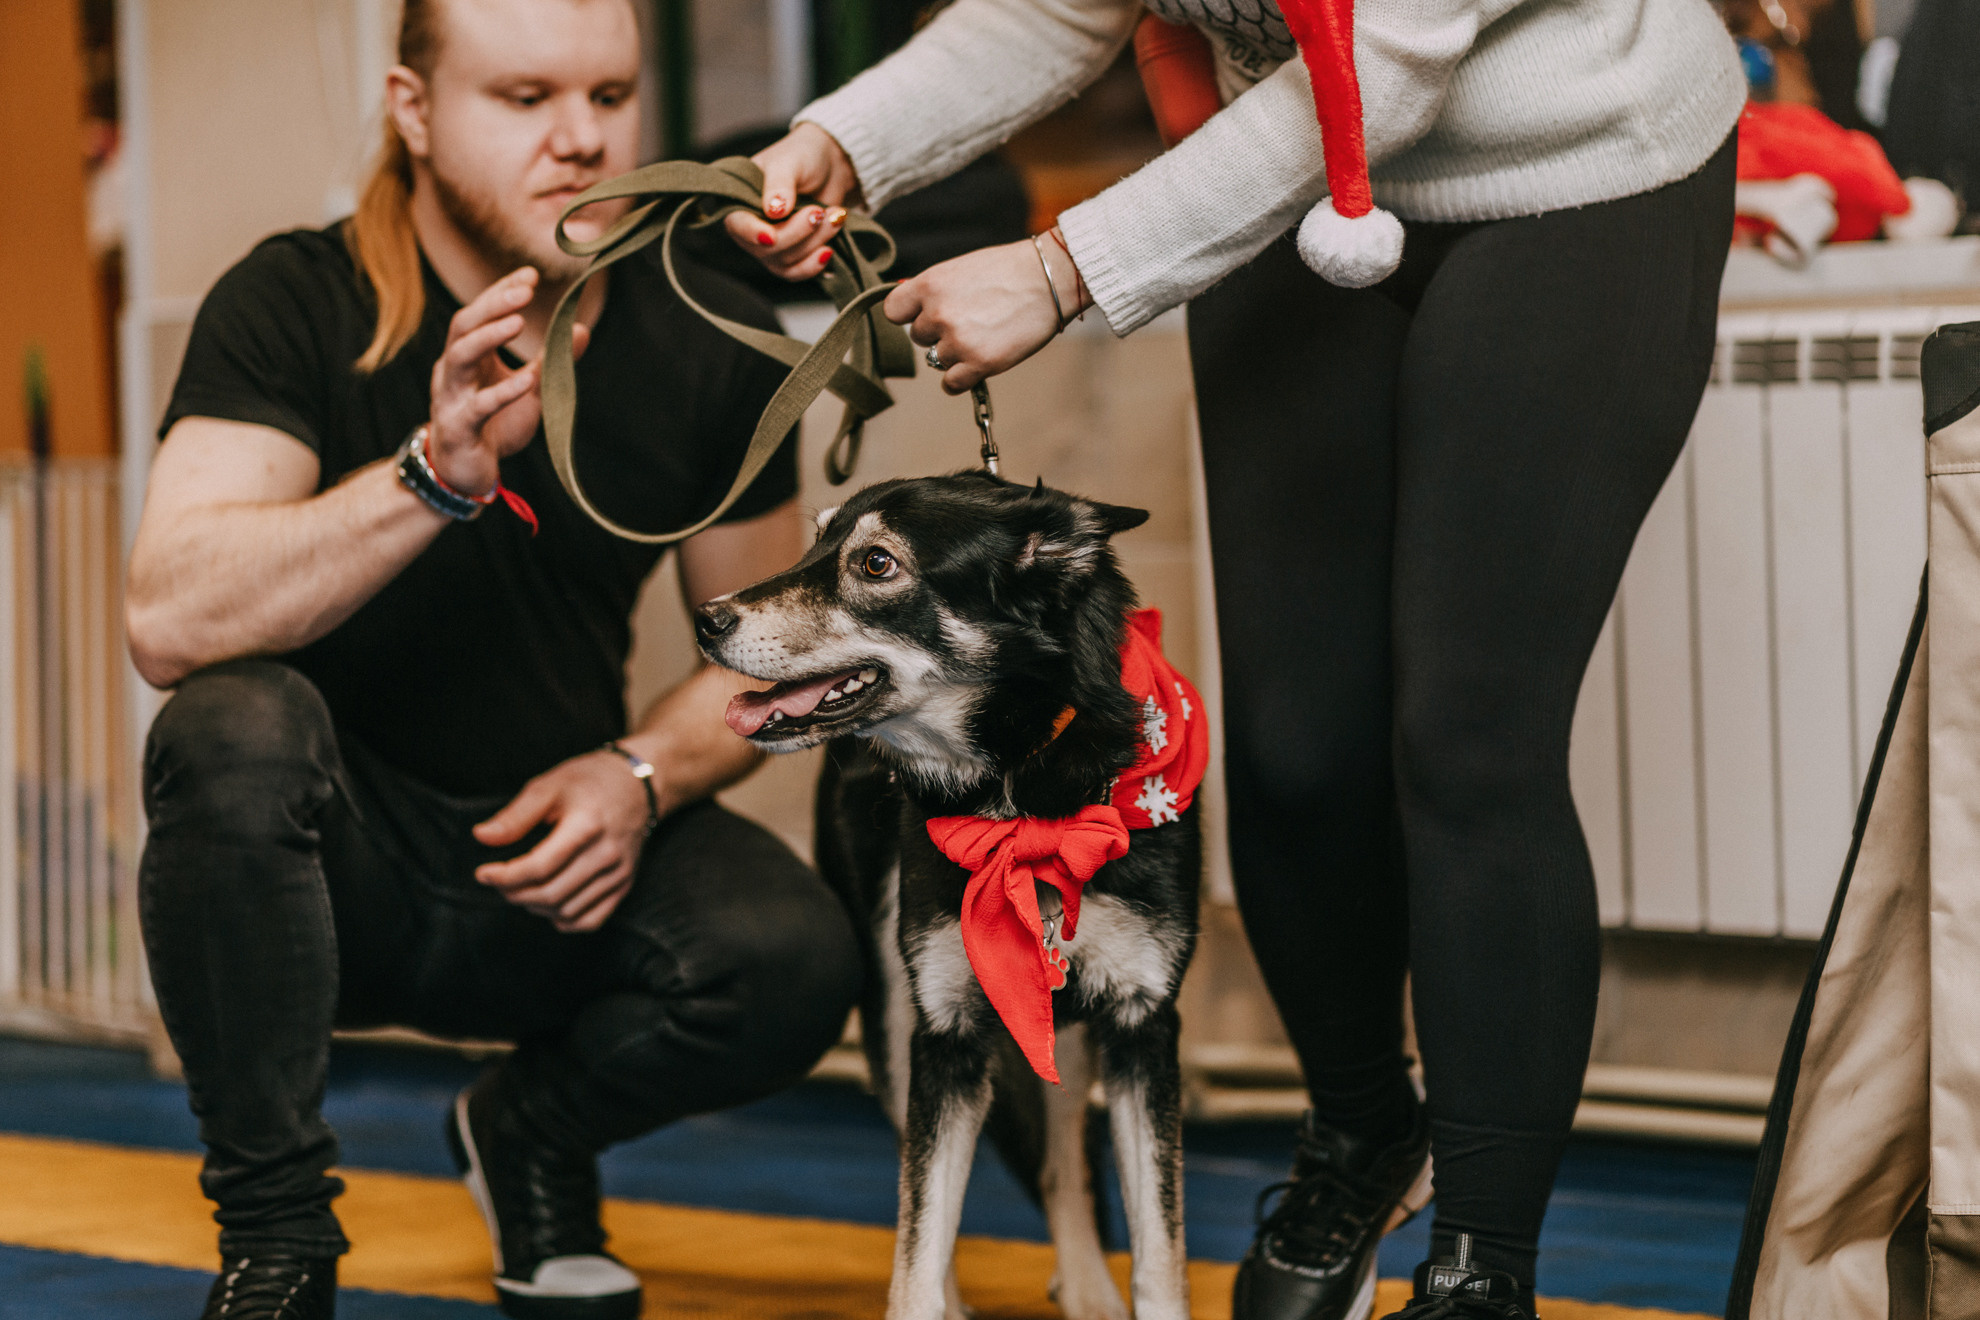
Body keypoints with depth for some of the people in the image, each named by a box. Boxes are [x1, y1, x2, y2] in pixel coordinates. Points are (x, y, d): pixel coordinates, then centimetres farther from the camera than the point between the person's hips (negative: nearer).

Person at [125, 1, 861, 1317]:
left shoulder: (713, 345, -4)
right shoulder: (295, 305, -14)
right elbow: (170, 620, -29)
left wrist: (642, 774, -14)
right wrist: (435, 474, -40)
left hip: (546, 864, 3)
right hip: (325, 872, -2)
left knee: (794, 957, -26)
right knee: (239, 726, -35)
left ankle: (533, 1133, 10)